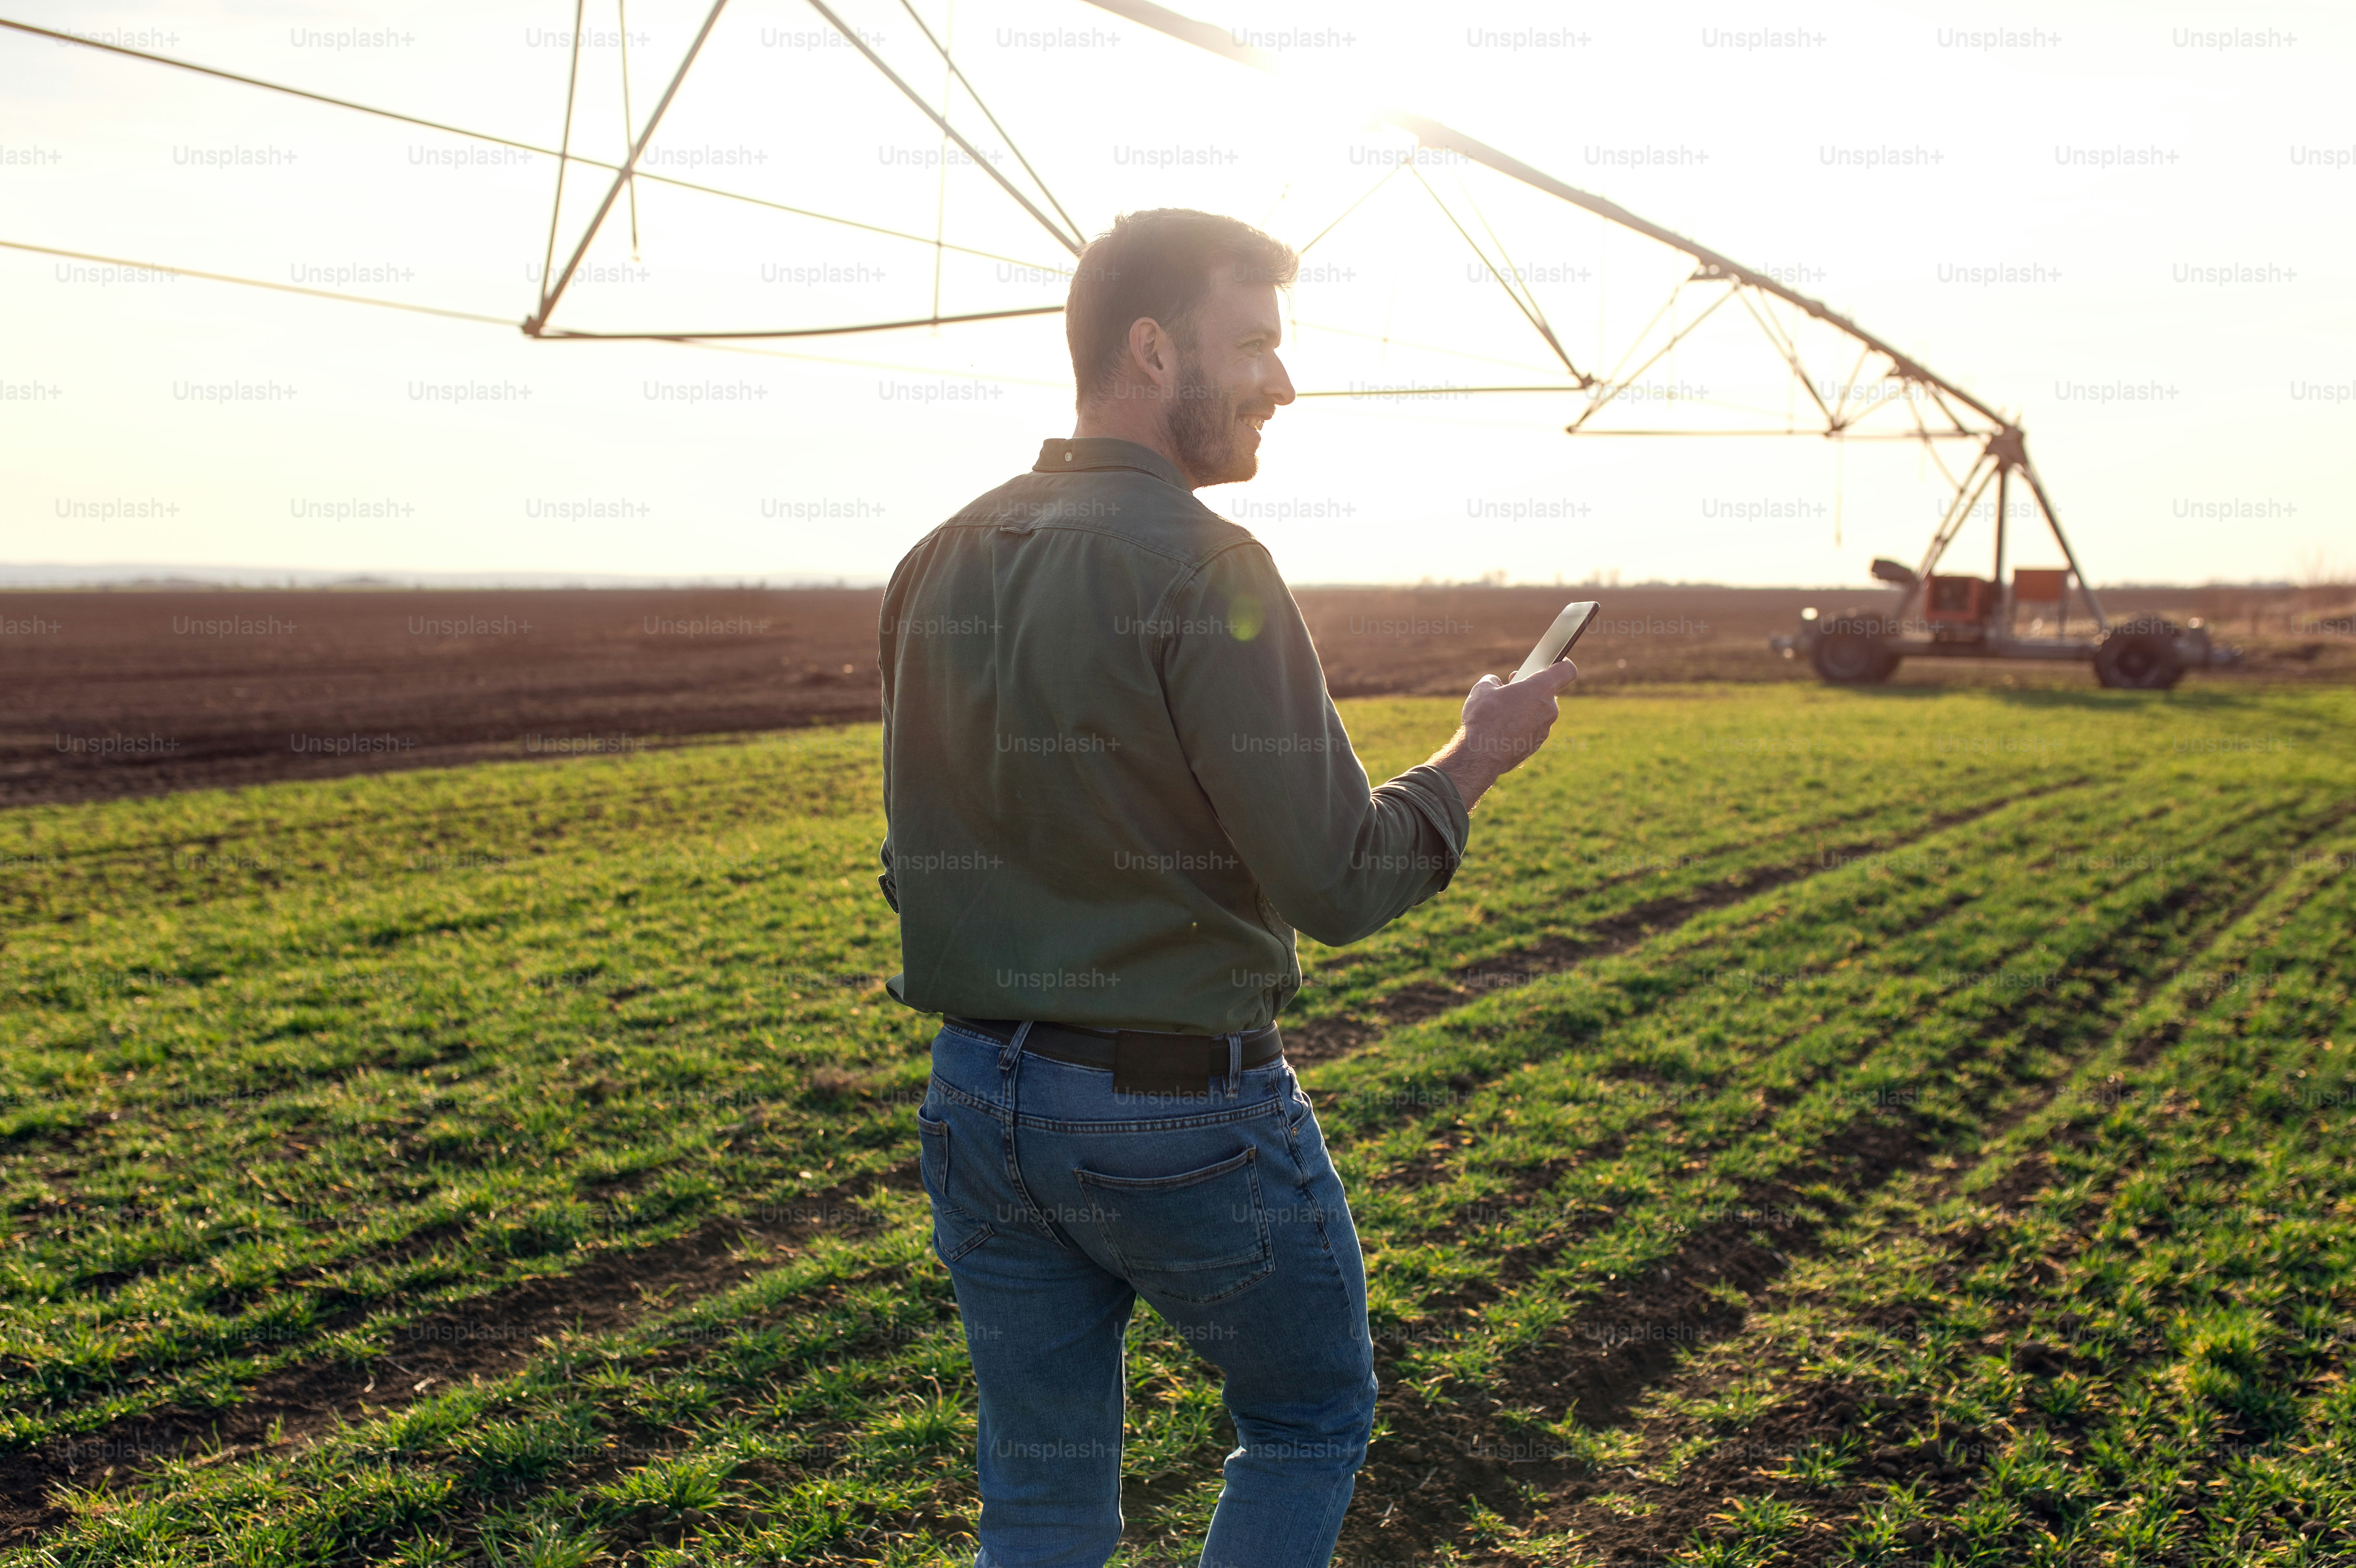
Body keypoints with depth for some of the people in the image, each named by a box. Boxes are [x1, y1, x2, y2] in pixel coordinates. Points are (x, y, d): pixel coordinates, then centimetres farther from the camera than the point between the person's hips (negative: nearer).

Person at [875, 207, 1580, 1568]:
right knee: (1312, 1426, 21)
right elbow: (1339, 884, -18)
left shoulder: (939, 566, 4)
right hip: (1187, 1115, -6)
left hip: (978, 1099, 6)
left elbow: (917, 862, 10)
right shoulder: (1204, 565, -18)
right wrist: (1479, 756, -3)